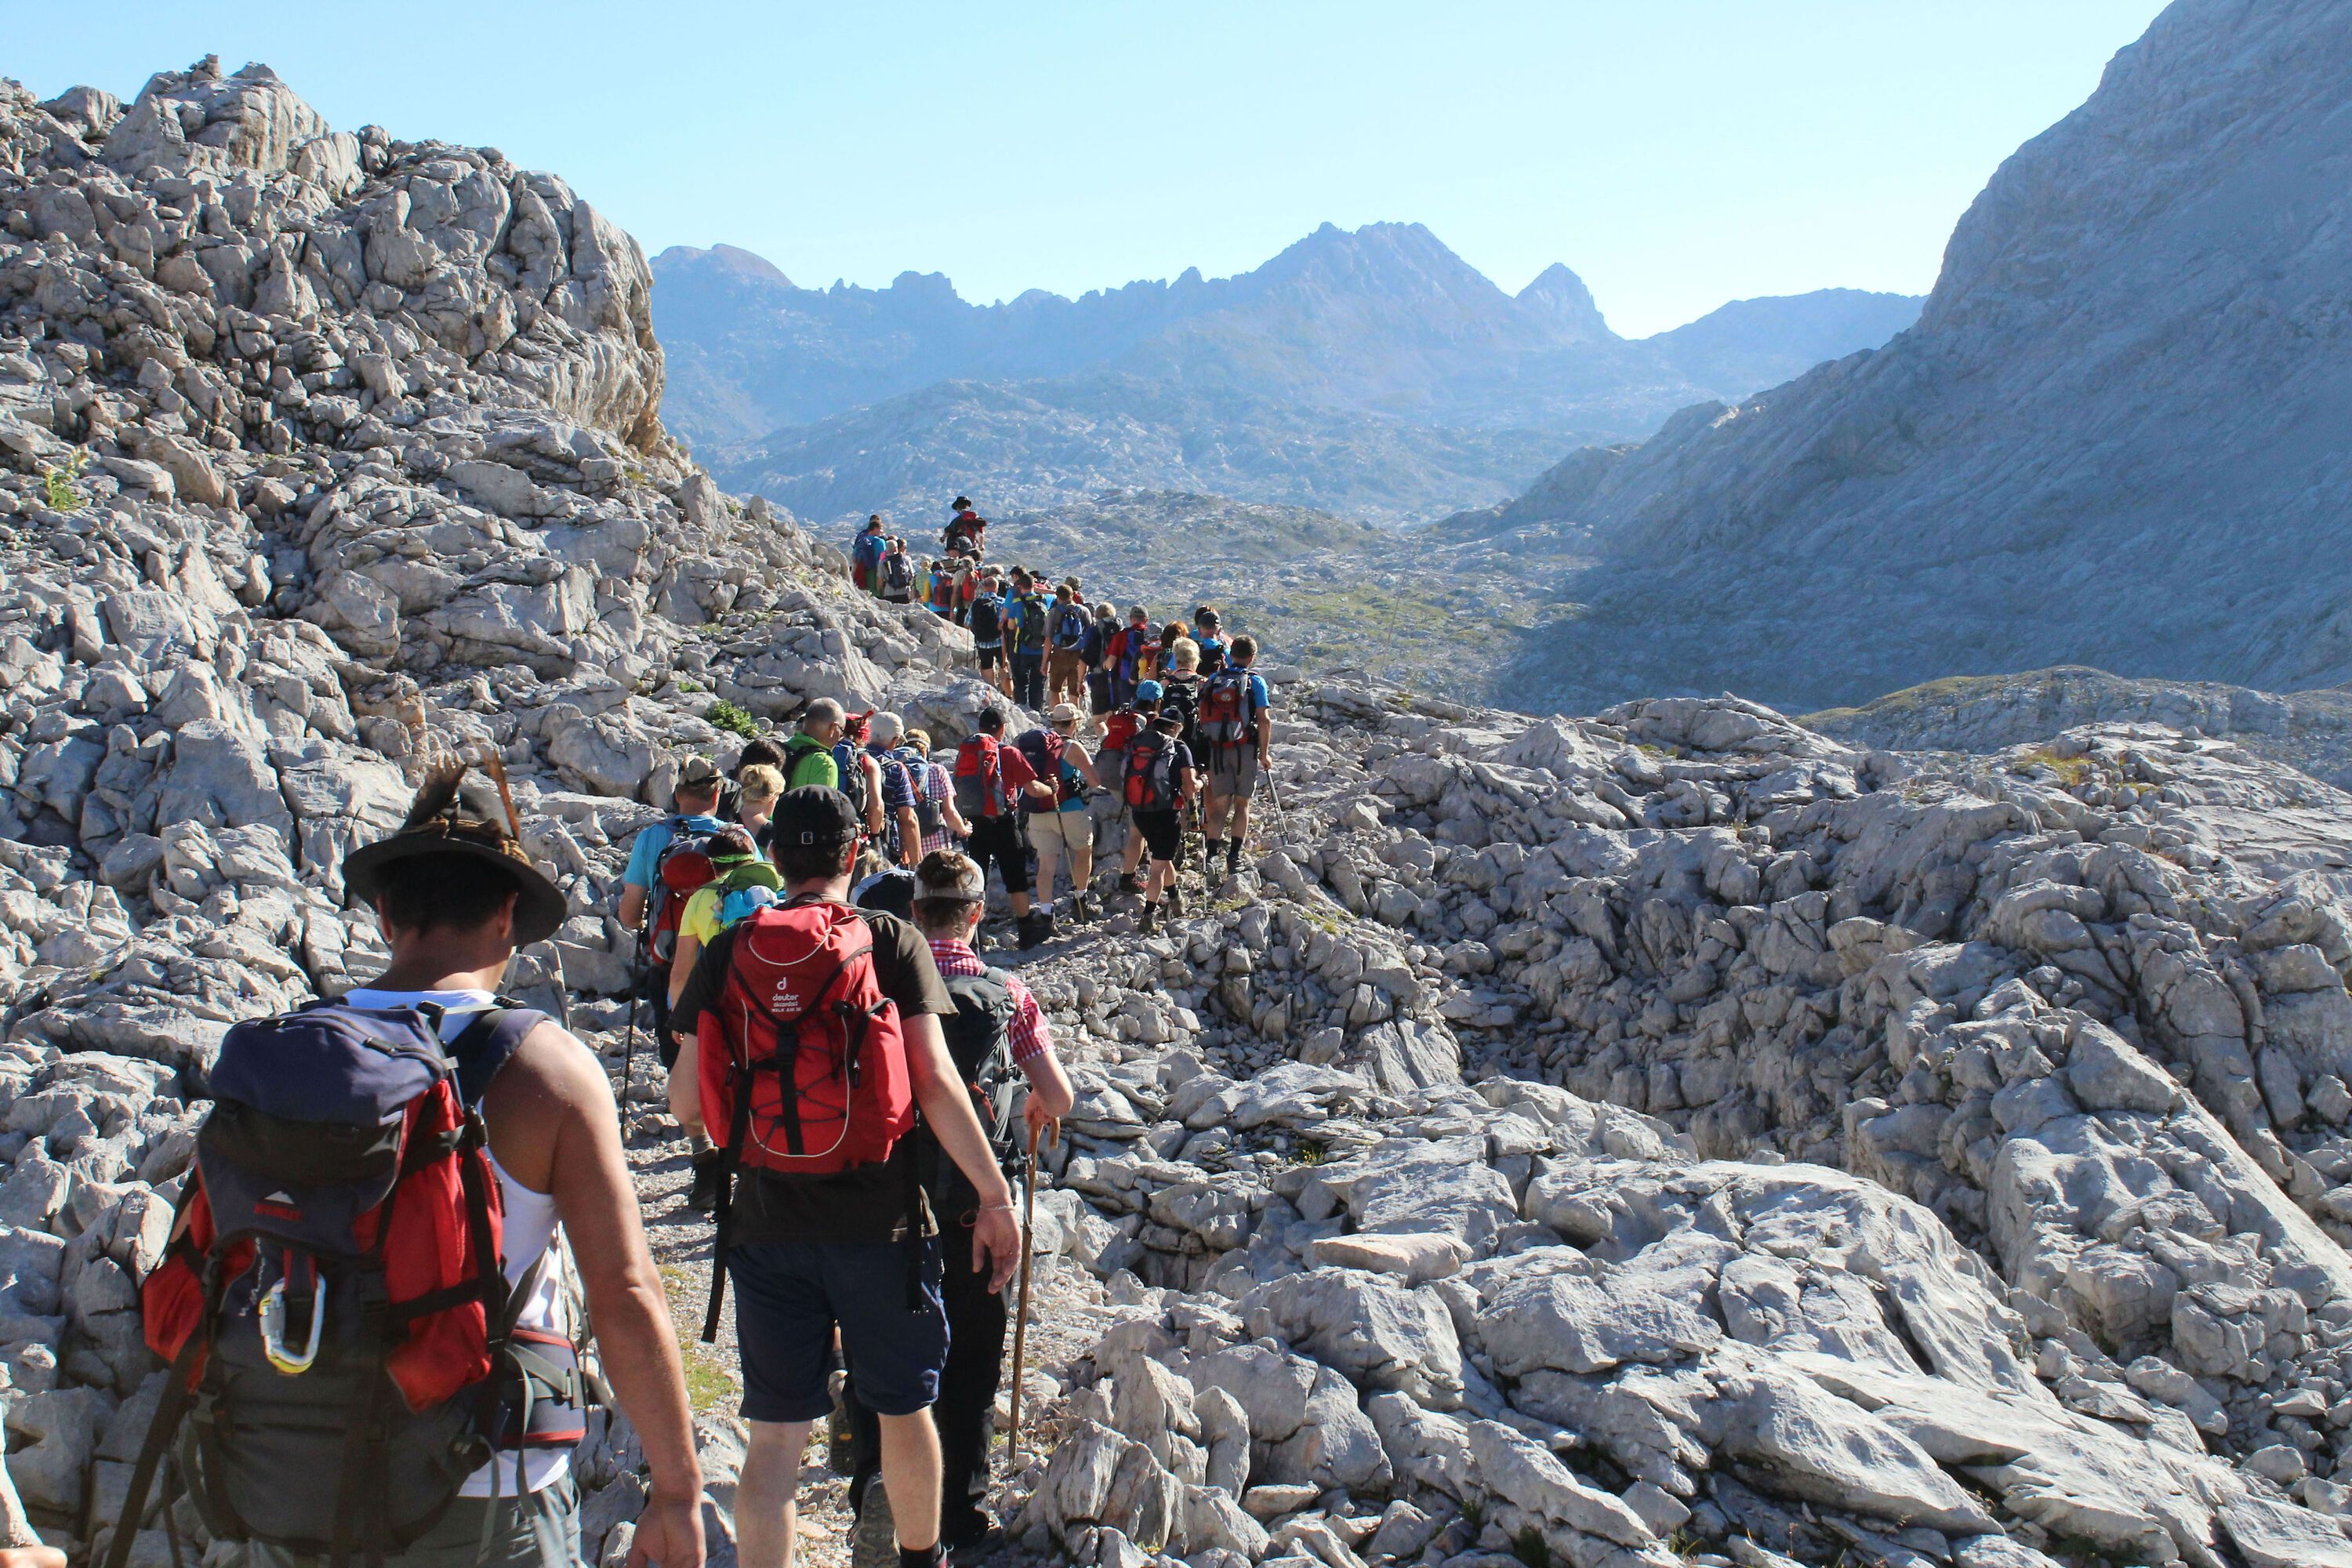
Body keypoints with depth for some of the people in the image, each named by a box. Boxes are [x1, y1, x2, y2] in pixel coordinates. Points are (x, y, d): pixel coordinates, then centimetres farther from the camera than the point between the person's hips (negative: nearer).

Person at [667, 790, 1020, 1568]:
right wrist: (994, 1194, -6)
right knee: (903, 1407, 19)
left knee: (774, 1435, 8)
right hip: (879, 1217, -1)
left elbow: (685, 1104, 2)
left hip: (766, 1220, 1)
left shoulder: (729, 951, 0)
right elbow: (936, 1083, -11)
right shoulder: (893, 941, -4)